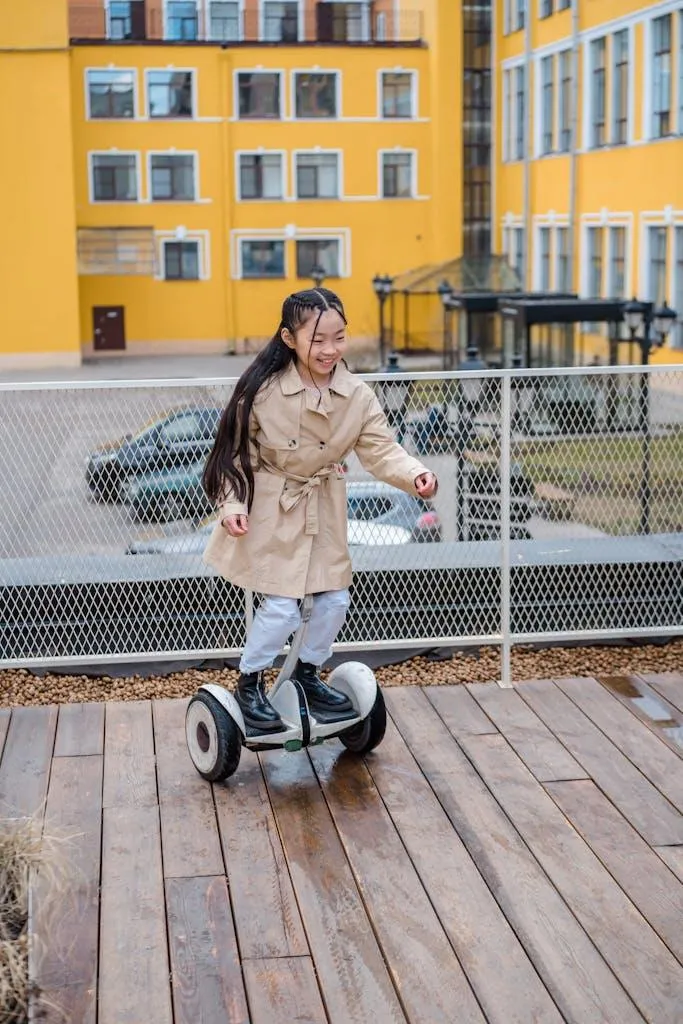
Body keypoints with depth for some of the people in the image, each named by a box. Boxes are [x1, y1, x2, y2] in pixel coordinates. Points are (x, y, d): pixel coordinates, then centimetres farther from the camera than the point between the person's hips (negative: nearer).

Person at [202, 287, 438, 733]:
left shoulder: (357, 395, -11)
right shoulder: (263, 390, -20)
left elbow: (382, 450, -14)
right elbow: (235, 452, -10)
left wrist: (415, 474, -33)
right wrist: (232, 505, -21)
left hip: (323, 508, 5)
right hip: (271, 509, -5)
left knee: (334, 599, 8)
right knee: (282, 606, -8)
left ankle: (307, 675, 33)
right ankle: (249, 685, 15)